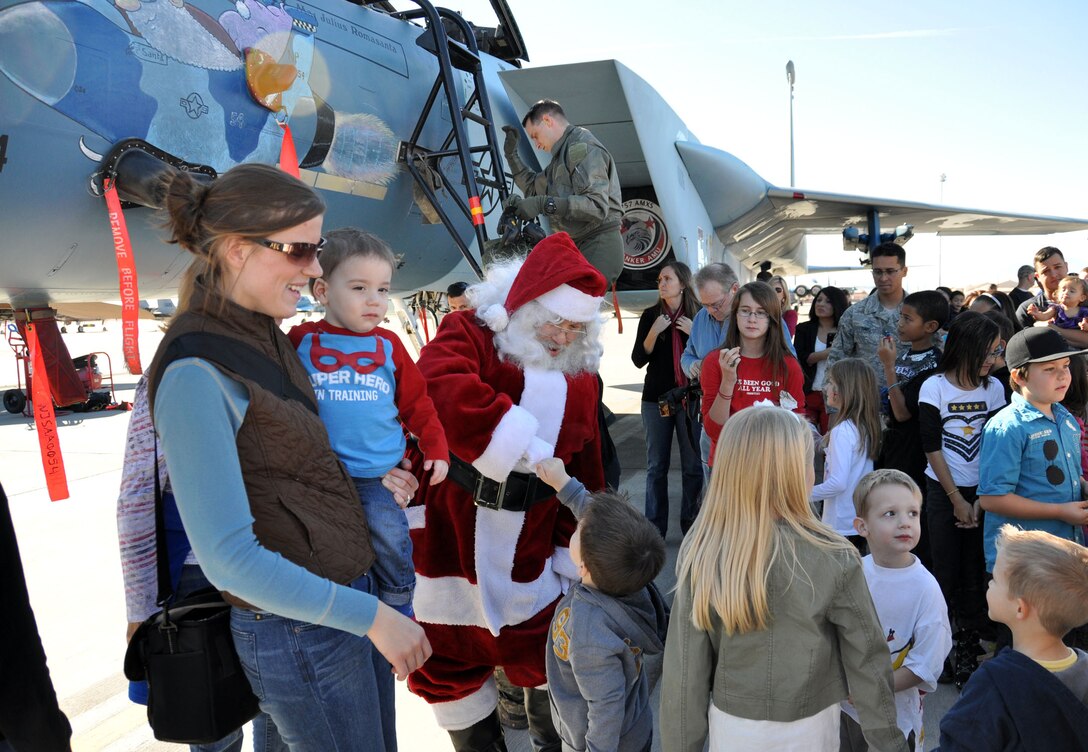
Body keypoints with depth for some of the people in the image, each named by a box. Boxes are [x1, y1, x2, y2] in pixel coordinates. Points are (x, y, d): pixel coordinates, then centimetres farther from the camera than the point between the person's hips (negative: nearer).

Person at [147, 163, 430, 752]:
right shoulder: (195, 374, -24)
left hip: (349, 588, 8)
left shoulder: (266, 334, 3)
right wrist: (372, 616, -21)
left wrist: (377, 479, 2)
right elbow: (230, 559, -26)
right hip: (299, 635, -8)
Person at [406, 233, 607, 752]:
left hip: (529, 545, 3)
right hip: (450, 534, -2)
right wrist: (528, 450, -31)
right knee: (449, 652, 15)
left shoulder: (581, 377, 3)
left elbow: (585, 473, 8)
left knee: (547, 649, 12)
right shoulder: (470, 334, -11)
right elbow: (441, 387, -34)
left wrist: (575, 552, 5)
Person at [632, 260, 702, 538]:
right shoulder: (651, 315, 3)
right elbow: (638, 360, -1)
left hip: (690, 398, -1)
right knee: (656, 466, 6)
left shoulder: (699, 315, 1)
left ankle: (692, 526, 14)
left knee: (693, 465, 1)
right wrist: (654, 331, -14)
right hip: (656, 398, 1)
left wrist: (694, 333, -14)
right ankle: (655, 528, 14)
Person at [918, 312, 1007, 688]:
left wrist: (981, 501, -5)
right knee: (946, 572, 1)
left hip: (981, 491, 2)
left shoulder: (993, 388, 1)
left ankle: (968, 649, 16)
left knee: (974, 572, 3)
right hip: (943, 491, -2)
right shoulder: (935, 387, -7)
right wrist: (957, 501, -7)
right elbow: (932, 448, -7)